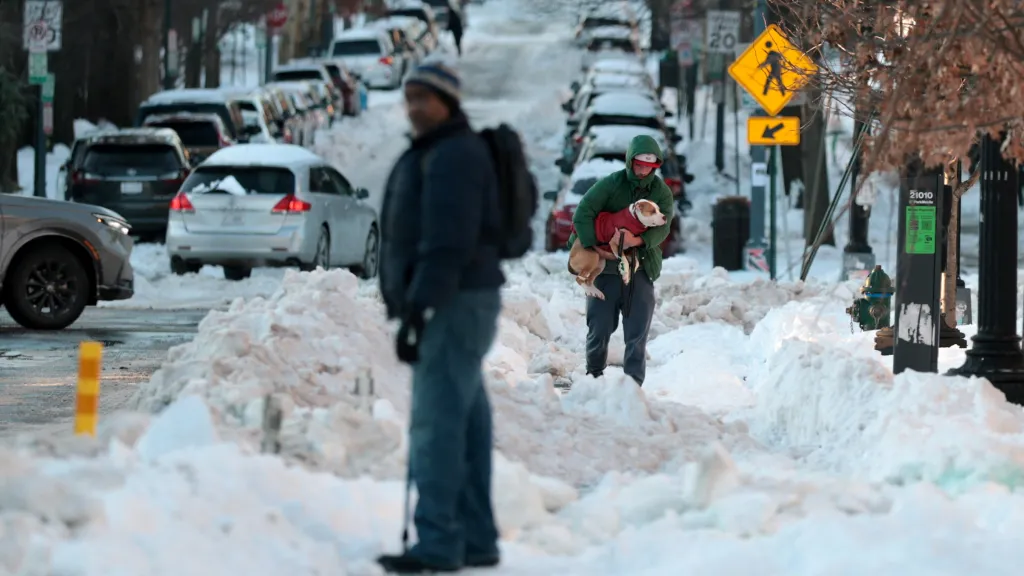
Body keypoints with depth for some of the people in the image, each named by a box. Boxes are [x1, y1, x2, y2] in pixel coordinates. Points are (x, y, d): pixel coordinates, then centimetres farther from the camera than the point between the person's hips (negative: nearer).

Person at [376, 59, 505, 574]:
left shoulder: (454, 155, -14)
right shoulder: (429, 154, 20)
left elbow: (447, 245, -22)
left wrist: (415, 309, -25)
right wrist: (412, 307, 21)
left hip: (457, 302, -11)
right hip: (450, 304, 11)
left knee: (437, 424, -13)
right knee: (464, 422, 10)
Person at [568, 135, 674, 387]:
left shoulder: (662, 191, 3)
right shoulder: (611, 184, -4)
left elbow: (662, 228, -8)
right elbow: (582, 214, -12)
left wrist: (637, 240, -28)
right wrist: (595, 247, -22)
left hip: (641, 268, 1)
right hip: (605, 268, -1)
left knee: (637, 332, -3)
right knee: (600, 326, 4)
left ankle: (633, 383, 1)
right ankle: (594, 375, 23)